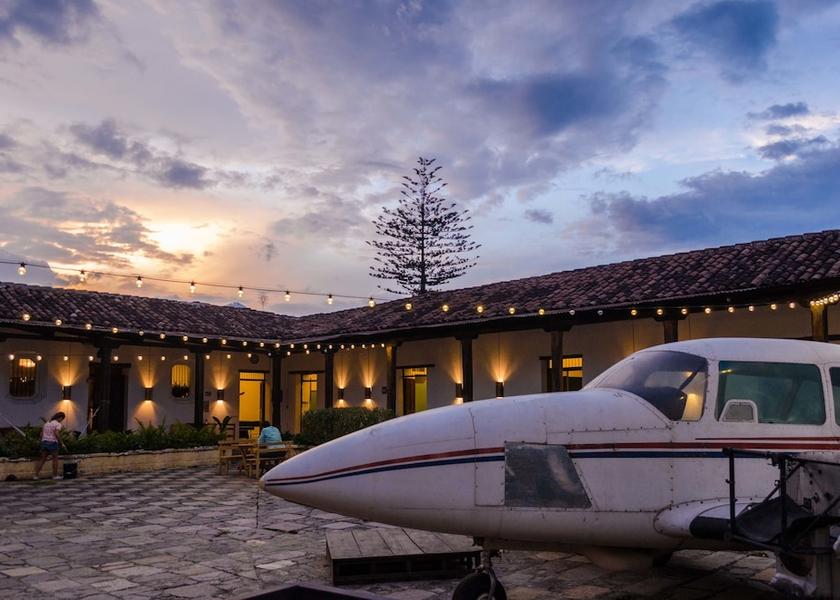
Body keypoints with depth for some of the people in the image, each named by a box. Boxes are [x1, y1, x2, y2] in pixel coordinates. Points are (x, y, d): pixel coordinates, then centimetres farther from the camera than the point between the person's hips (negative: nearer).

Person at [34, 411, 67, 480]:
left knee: (42, 460, 12)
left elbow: (41, 434, 15)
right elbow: (56, 434, -22)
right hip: (52, 444, -6)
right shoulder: (58, 424, -7)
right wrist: (62, 443, -17)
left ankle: (36, 475, 6)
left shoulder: (46, 423, 16)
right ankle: (55, 475, 10)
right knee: (55, 459, 7)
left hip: (44, 443, 6)